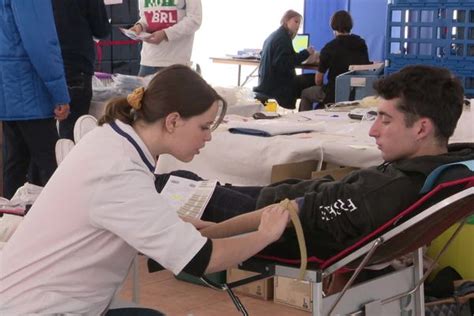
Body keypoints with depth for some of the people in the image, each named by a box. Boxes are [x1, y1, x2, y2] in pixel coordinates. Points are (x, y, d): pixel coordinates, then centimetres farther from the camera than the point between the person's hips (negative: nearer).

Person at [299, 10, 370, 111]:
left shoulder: (329, 47, -12)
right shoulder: (362, 44, 1)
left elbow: (318, 79, -6)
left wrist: (321, 88, 15)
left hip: (334, 94, -5)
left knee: (305, 93, 22)